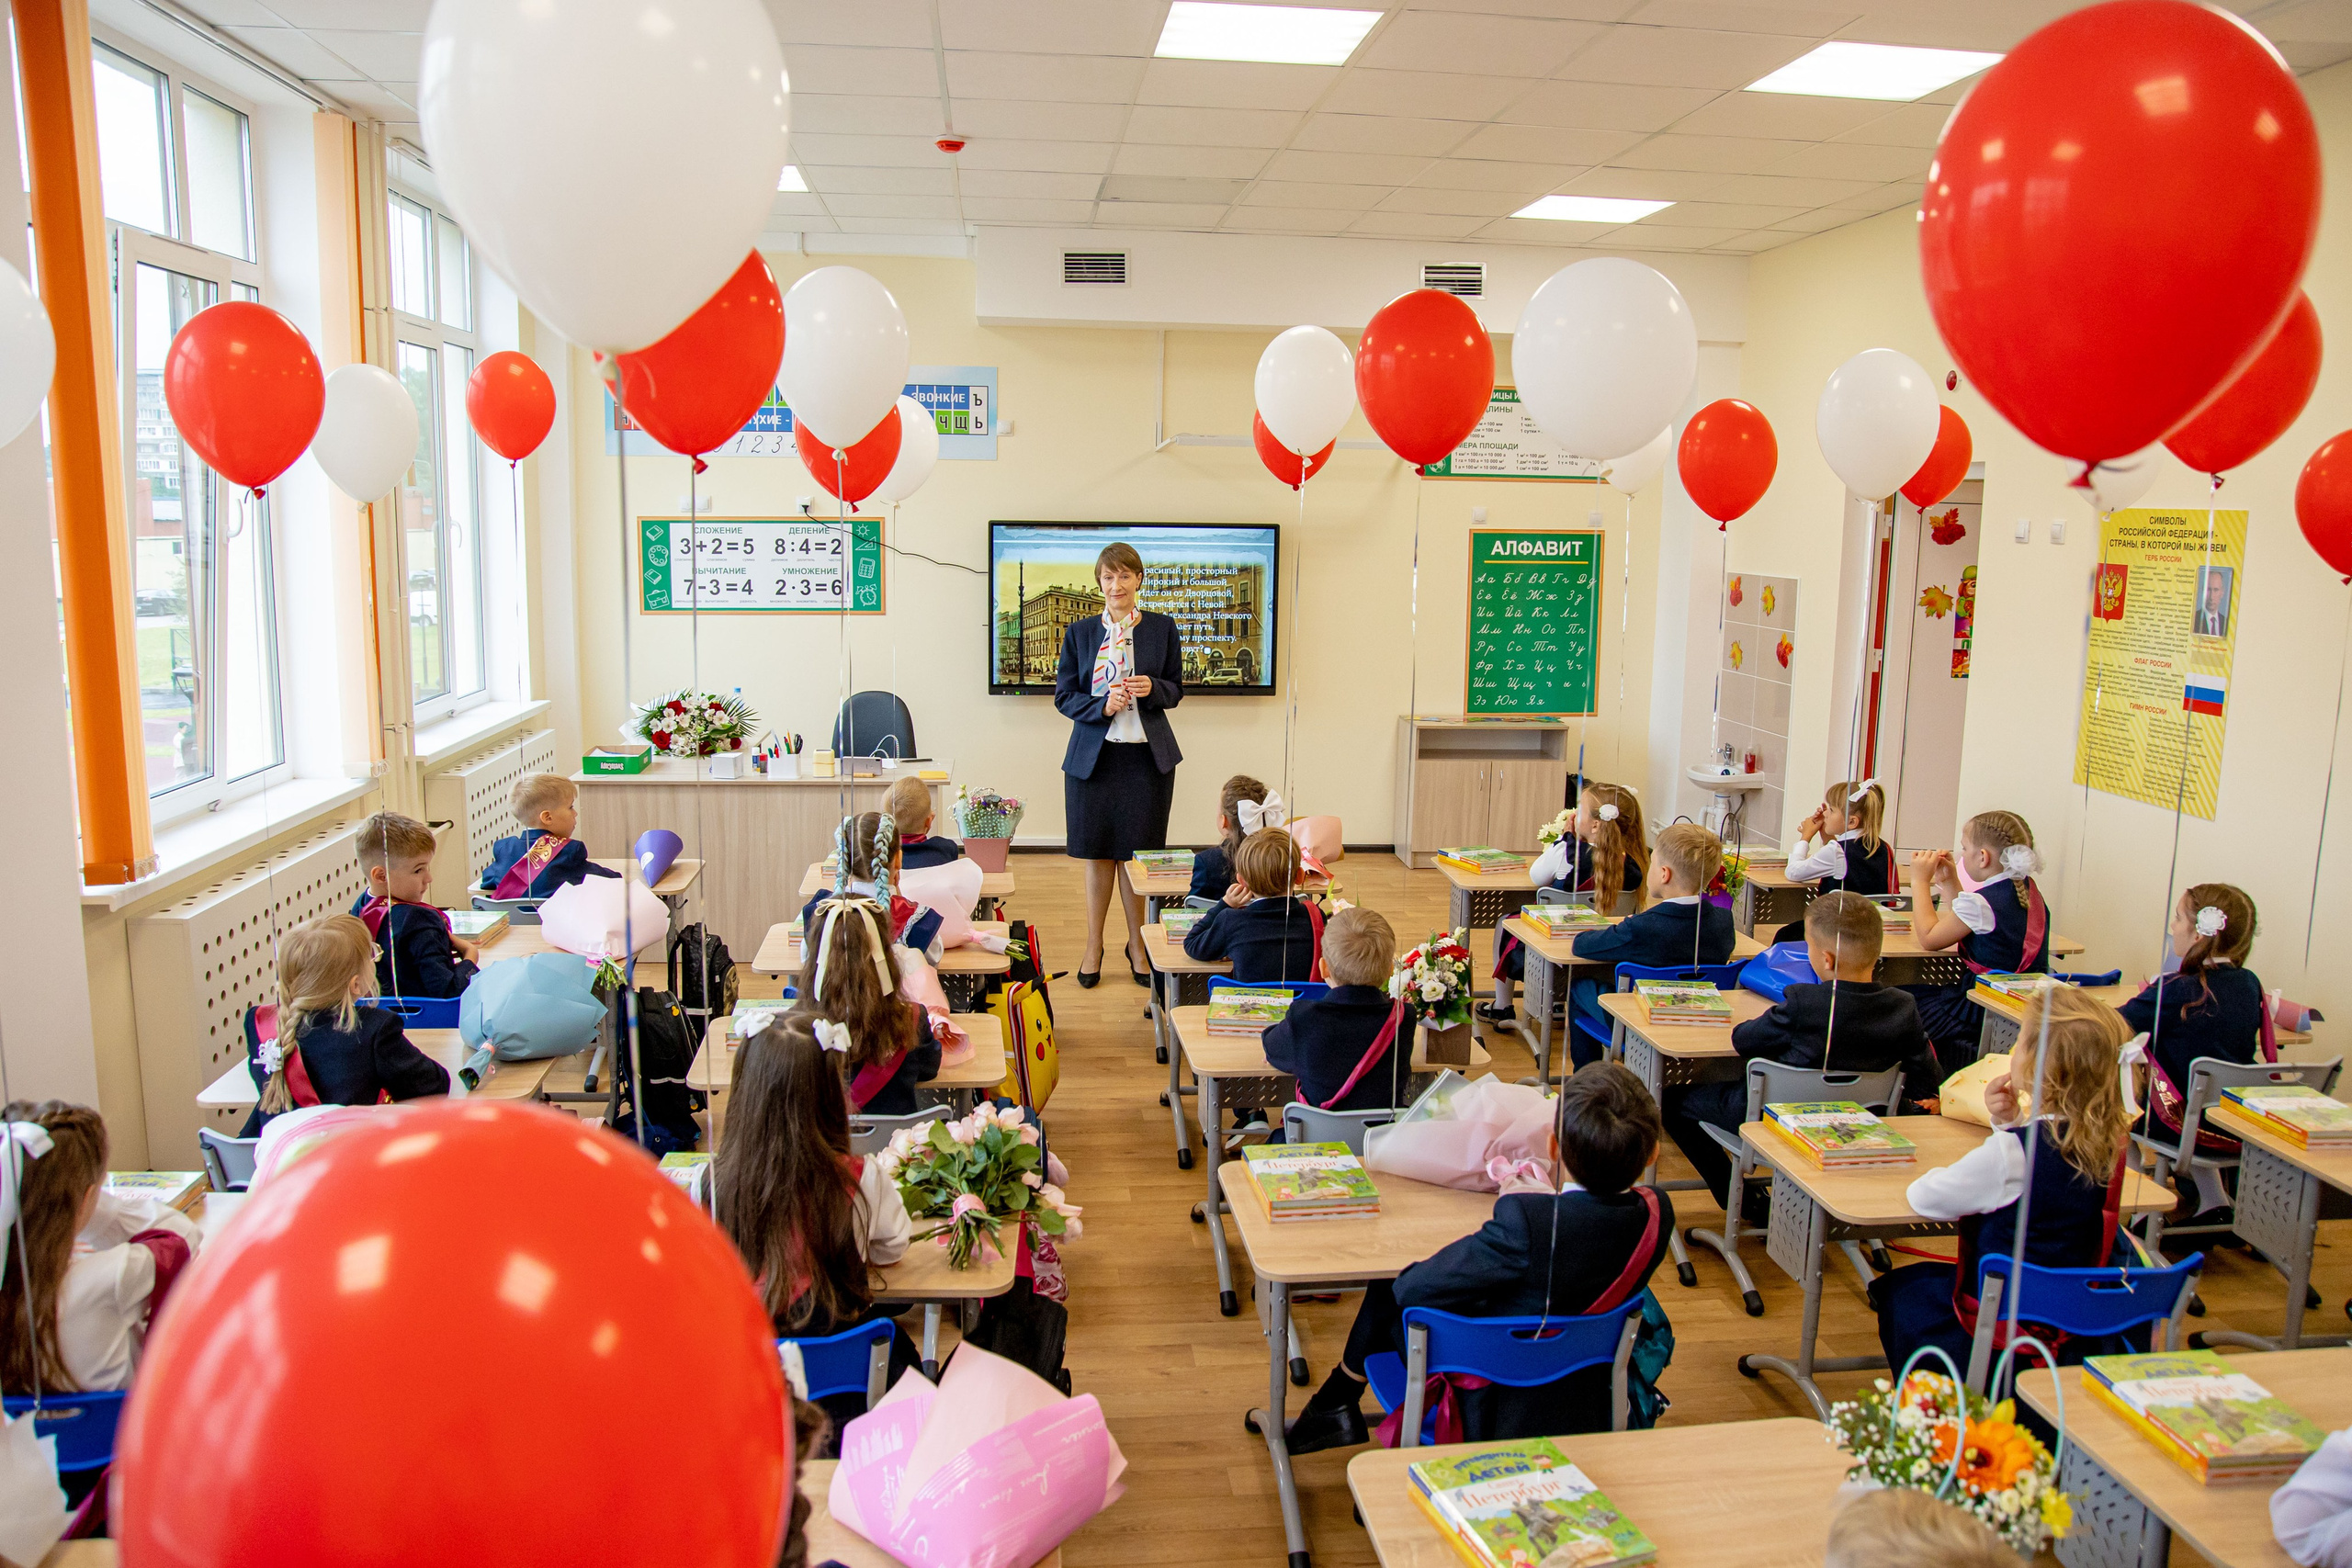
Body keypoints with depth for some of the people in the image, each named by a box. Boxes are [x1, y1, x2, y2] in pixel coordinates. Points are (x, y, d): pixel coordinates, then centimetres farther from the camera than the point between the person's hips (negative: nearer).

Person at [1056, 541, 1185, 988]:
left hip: (1148, 755, 0)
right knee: (1098, 852, 6)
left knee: (1137, 852, 5)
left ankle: (1137, 945, 22)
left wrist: (1152, 689, -14)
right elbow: (1064, 696, 2)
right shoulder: (1079, 632, 3)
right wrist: (1103, 705, -16)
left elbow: (1176, 690, 8)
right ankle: (1093, 946, 19)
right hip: (1093, 754, 0)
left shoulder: (1163, 628, 3)